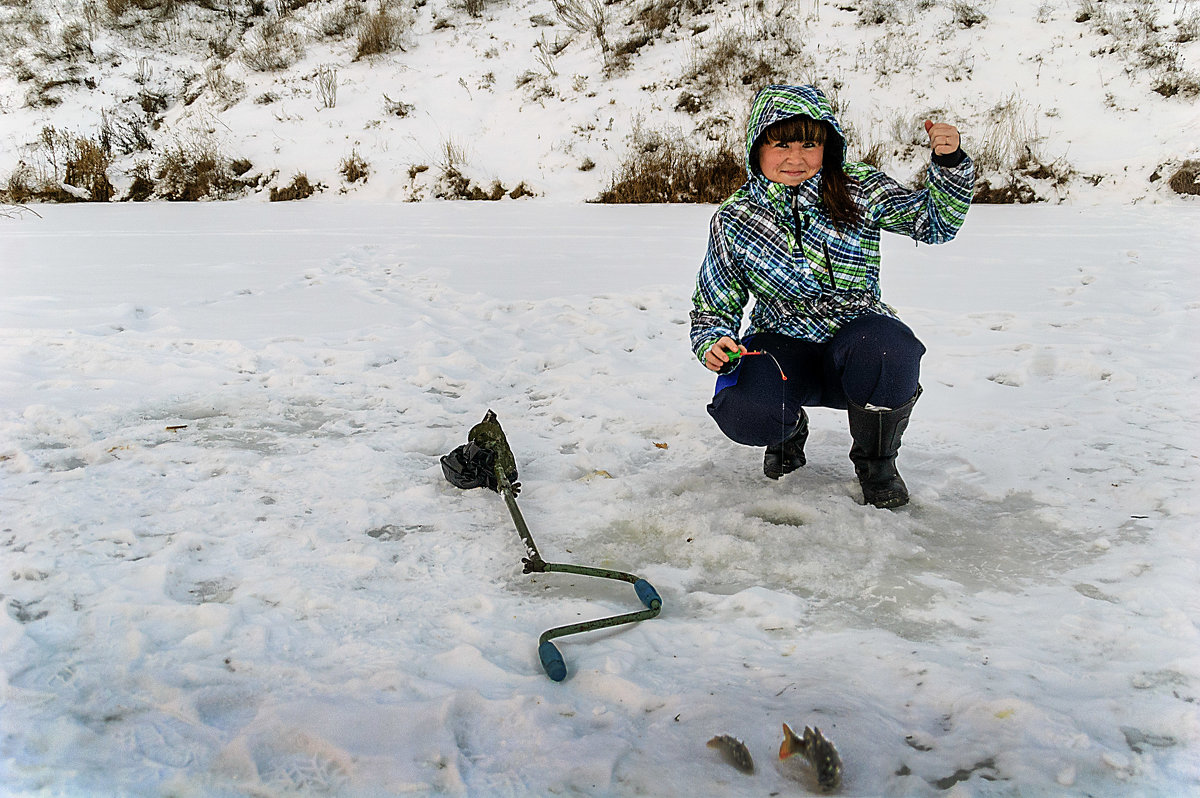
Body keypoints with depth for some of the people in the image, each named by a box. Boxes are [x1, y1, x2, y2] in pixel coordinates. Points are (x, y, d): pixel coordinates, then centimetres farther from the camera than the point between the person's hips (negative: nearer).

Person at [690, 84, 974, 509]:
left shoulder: (858, 188, -3)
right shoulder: (734, 221, -4)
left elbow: (935, 221, 0)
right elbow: (714, 309, 2)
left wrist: (949, 163, -18)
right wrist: (715, 344, -20)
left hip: (856, 340, 1)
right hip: (784, 349, 0)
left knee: (886, 345, -37)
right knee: (744, 410, -33)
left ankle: (875, 459, -3)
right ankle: (789, 430, 11)